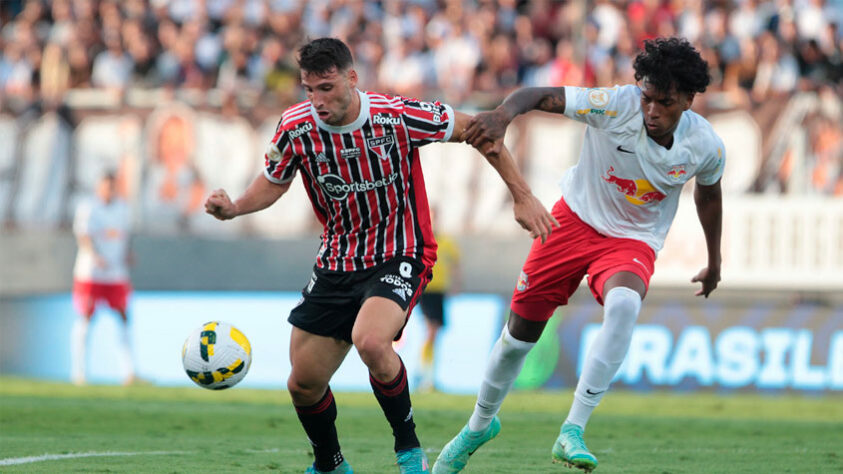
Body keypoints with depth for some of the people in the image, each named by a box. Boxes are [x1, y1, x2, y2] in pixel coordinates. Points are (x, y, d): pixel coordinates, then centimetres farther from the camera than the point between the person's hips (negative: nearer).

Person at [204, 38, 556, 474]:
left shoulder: (398, 117, -19)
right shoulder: (296, 127, -10)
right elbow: (274, 182, 10)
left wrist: (522, 196, -4)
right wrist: (233, 208, -10)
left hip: (399, 257, -5)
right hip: (336, 265, 5)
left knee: (370, 341, -33)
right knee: (303, 384, 5)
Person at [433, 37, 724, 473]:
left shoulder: (705, 146, -15)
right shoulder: (616, 105, -24)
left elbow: (708, 193, 8)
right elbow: (540, 96, -28)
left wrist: (714, 264, 21)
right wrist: (503, 114, -51)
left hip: (633, 241, 0)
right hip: (577, 219, 0)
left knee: (623, 304, -34)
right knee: (522, 329, 5)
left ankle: (572, 431, -30)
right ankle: (480, 424, 36)